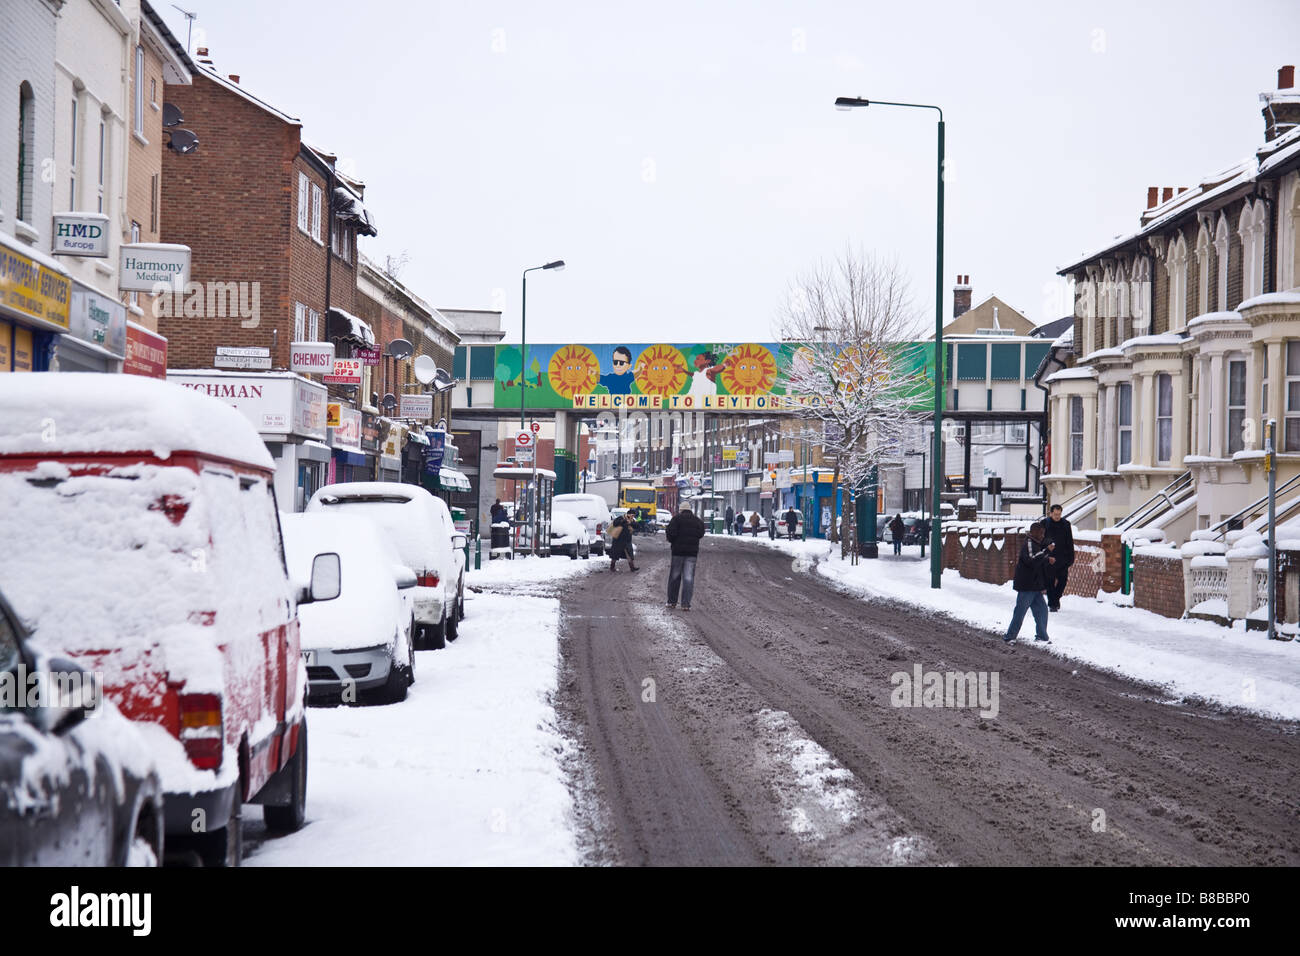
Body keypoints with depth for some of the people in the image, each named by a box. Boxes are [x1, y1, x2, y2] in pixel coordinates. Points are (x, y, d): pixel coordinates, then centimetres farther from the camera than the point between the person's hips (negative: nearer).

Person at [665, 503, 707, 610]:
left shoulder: (677, 518, -3)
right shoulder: (698, 521, 10)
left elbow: (670, 532, -12)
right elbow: (701, 534, 12)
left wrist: (671, 540, 7)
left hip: (678, 550, -2)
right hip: (692, 552, 2)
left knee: (674, 576, 10)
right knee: (688, 577, 0)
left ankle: (672, 601, 15)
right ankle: (686, 604, -7)